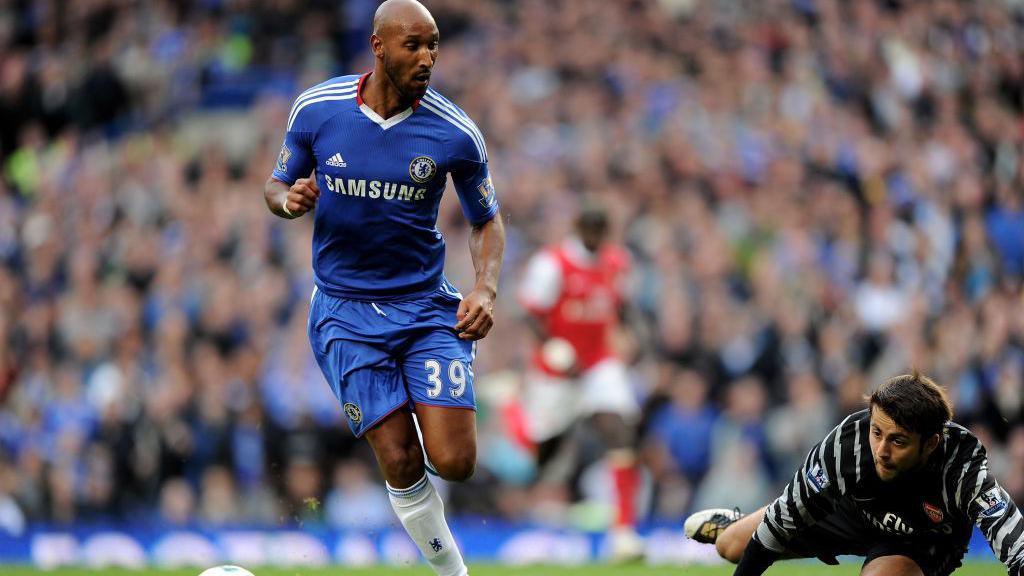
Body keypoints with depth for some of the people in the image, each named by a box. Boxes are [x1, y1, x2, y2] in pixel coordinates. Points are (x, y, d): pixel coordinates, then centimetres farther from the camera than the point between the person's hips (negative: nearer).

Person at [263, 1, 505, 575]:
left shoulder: (456, 132, -8)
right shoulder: (316, 109, -6)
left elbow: (487, 220, 6)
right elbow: (278, 188, 9)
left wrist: (487, 289, -11)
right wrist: (289, 199, -16)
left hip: (428, 305, 0)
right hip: (345, 310, 0)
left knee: (455, 462, -12)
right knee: (401, 464, -9)